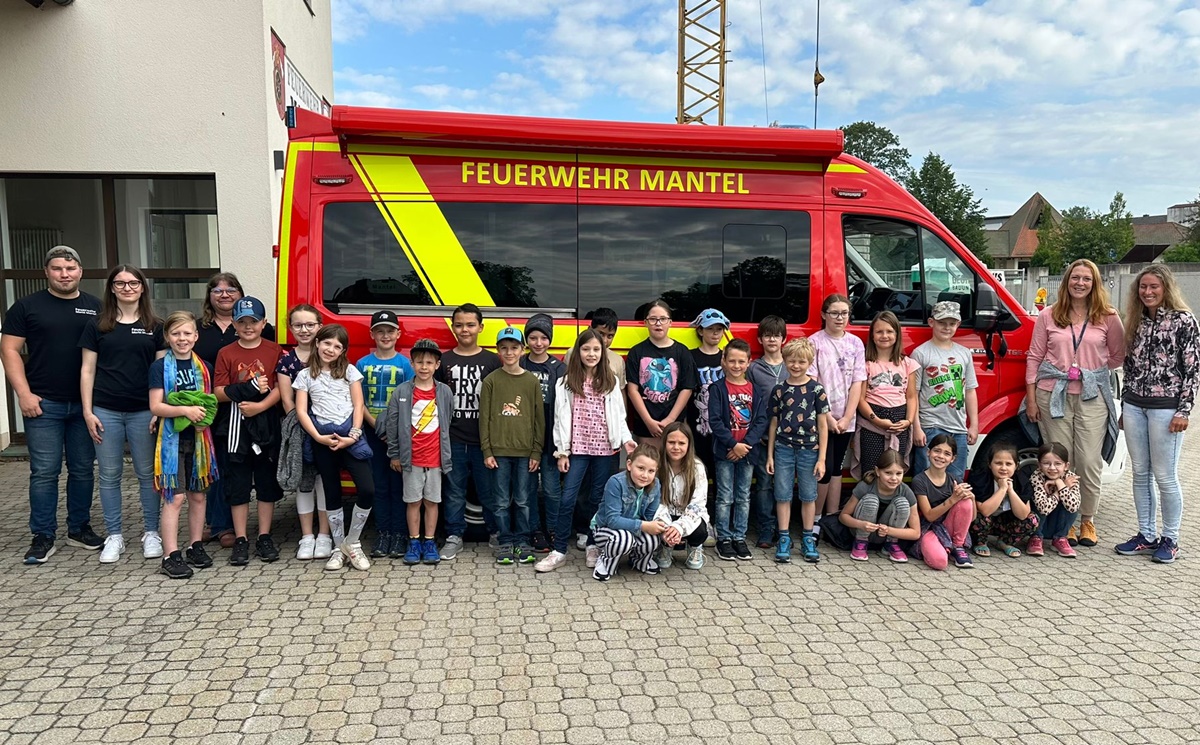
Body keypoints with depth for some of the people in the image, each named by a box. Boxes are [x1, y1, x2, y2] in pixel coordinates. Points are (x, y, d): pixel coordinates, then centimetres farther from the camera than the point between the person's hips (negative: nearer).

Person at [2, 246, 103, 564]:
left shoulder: (95, 307, 9)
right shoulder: (27, 306, 2)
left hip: (86, 403, 2)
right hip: (43, 405, -2)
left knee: (83, 469, 9)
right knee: (44, 472, 0)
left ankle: (79, 528, 22)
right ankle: (43, 537, 10)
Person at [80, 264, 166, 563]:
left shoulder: (155, 326, 4)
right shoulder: (98, 325, 5)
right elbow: (88, 370, 5)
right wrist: (88, 411, -1)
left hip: (143, 411, 0)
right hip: (106, 411, 1)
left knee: (147, 473, 6)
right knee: (109, 475, 7)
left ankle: (151, 533, 17)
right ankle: (114, 536, 17)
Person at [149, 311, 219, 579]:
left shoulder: (204, 367, 9)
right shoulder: (160, 367, -3)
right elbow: (155, 406, -9)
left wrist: (205, 418, -7)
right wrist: (185, 410, -22)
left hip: (199, 438, 4)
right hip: (172, 439, -4)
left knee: (197, 495, 11)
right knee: (175, 497, -6)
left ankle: (196, 547, 22)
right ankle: (171, 556, -2)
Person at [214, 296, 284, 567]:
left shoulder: (274, 351, 3)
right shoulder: (226, 354, 4)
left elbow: (280, 388, -4)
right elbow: (219, 393, -2)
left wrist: (260, 406, -18)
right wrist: (248, 389, -16)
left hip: (267, 423, 0)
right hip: (236, 425, 0)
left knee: (267, 483, 7)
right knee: (238, 485, 6)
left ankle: (264, 537, 18)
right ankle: (240, 540, 15)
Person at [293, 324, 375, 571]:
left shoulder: (350, 371, 9)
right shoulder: (305, 375, 8)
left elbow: (358, 406, 4)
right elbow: (301, 411, 1)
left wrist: (353, 435, -9)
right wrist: (318, 437, -12)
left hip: (350, 435, 0)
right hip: (323, 439, 0)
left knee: (367, 490, -12)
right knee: (332, 493, 8)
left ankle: (352, 542, 7)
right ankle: (338, 548, 20)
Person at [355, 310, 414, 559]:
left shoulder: (405, 364, 1)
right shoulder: (363, 364, 5)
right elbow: (359, 401, 2)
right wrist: (376, 425, -12)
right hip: (372, 433, 2)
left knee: (398, 485, 2)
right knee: (379, 485, 7)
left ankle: (399, 535, 9)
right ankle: (383, 534, 15)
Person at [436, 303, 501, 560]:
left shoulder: (492, 361, 3)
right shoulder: (444, 361, 6)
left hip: (484, 439, -1)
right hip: (453, 439, 1)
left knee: (488, 490, 6)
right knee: (454, 491, 8)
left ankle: (496, 533, 22)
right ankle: (454, 537, 19)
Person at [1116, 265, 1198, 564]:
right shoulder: (1137, 321, 12)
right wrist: (1125, 406, 15)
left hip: (1165, 407, -6)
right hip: (1134, 405, 6)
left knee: (1165, 477, -1)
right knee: (1140, 474, 10)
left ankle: (1170, 539, 13)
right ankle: (1146, 535, 20)